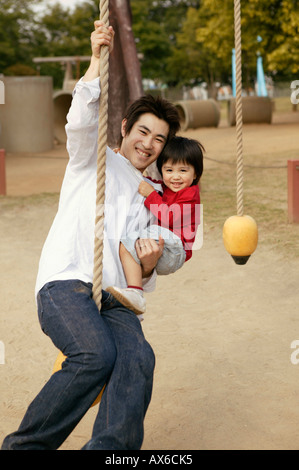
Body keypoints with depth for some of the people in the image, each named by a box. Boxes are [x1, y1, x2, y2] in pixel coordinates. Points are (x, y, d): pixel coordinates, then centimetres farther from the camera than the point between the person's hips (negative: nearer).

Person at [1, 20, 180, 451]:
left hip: (114, 300, 4)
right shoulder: (95, 159, 19)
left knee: (138, 358, -28)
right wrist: (98, 60, -16)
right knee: (97, 354, -32)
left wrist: (148, 266, 4)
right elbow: (82, 122, -6)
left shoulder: (148, 200, 30)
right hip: (65, 285, -4)